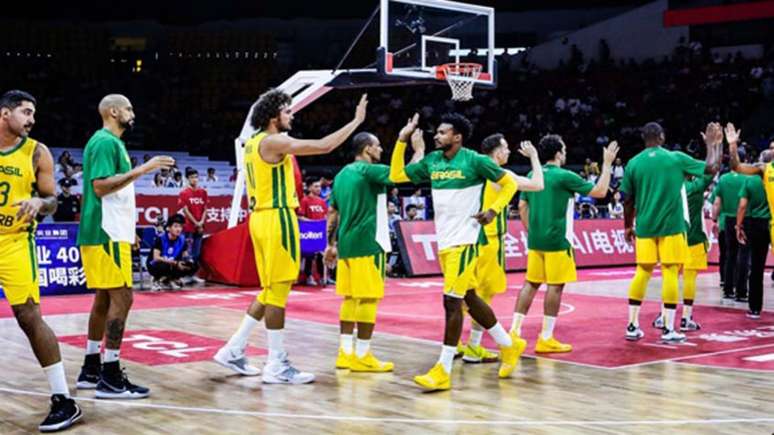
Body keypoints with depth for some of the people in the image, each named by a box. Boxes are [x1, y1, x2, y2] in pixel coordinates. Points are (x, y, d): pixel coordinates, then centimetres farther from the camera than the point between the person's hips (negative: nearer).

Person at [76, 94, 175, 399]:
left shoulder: (108, 142, 19)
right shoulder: (106, 142, -12)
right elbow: (100, 186, -22)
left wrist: (127, 228, 26)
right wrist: (142, 170, -24)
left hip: (106, 232, 11)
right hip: (106, 234, -11)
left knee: (105, 298, 13)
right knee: (121, 298, -11)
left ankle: (91, 370, 19)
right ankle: (110, 379, -10)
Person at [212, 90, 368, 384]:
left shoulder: (253, 143, 16)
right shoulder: (273, 142, -13)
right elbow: (324, 146, -18)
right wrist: (356, 121, -9)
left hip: (259, 217, 10)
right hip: (277, 218, -10)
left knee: (270, 291, 16)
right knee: (277, 291, -5)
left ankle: (233, 351, 18)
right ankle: (276, 366, 0)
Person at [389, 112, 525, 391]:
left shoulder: (474, 160, -9)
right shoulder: (431, 161, 8)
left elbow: (509, 184, -1)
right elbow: (396, 175, 14)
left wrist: (494, 210, -14)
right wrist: (401, 142, 6)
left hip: (465, 240, -8)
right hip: (444, 241, 8)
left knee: (452, 300, -11)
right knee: (469, 298, 16)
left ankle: (443, 372, -9)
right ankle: (509, 345, 33)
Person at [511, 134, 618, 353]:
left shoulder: (533, 176, 9)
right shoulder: (564, 176, -10)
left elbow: (522, 206, 14)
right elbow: (600, 191, -6)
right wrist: (607, 164, 3)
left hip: (535, 240, 7)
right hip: (556, 240, -7)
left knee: (531, 283, 12)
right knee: (555, 286, -1)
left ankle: (514, 330, 8)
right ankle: (545, 339, 0)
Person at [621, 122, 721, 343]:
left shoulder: (633, 163, 2)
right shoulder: (676, 158, -3)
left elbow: (628, 200, 6)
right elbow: (712, 168, 3)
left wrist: (628, 226, 18)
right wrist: (714, 145, 18)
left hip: (645, 227, 3)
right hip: (671, 226, -3)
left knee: (642, 272, 9)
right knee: (670, 273, 1)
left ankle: (632, 326, 11)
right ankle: (668, 330, 0)